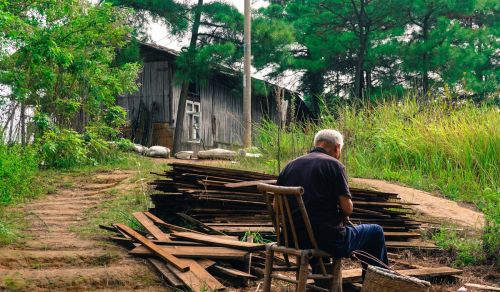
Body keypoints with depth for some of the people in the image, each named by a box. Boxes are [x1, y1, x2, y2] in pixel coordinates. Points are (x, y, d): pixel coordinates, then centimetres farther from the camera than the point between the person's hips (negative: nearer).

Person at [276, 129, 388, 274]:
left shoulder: (290, 166, 9)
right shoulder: (334, 164, -7)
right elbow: (347, 208, -12)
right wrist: (342, 214, 10)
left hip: (295, 240, 6)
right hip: (330, 240, -6)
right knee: (376, 232, 14)